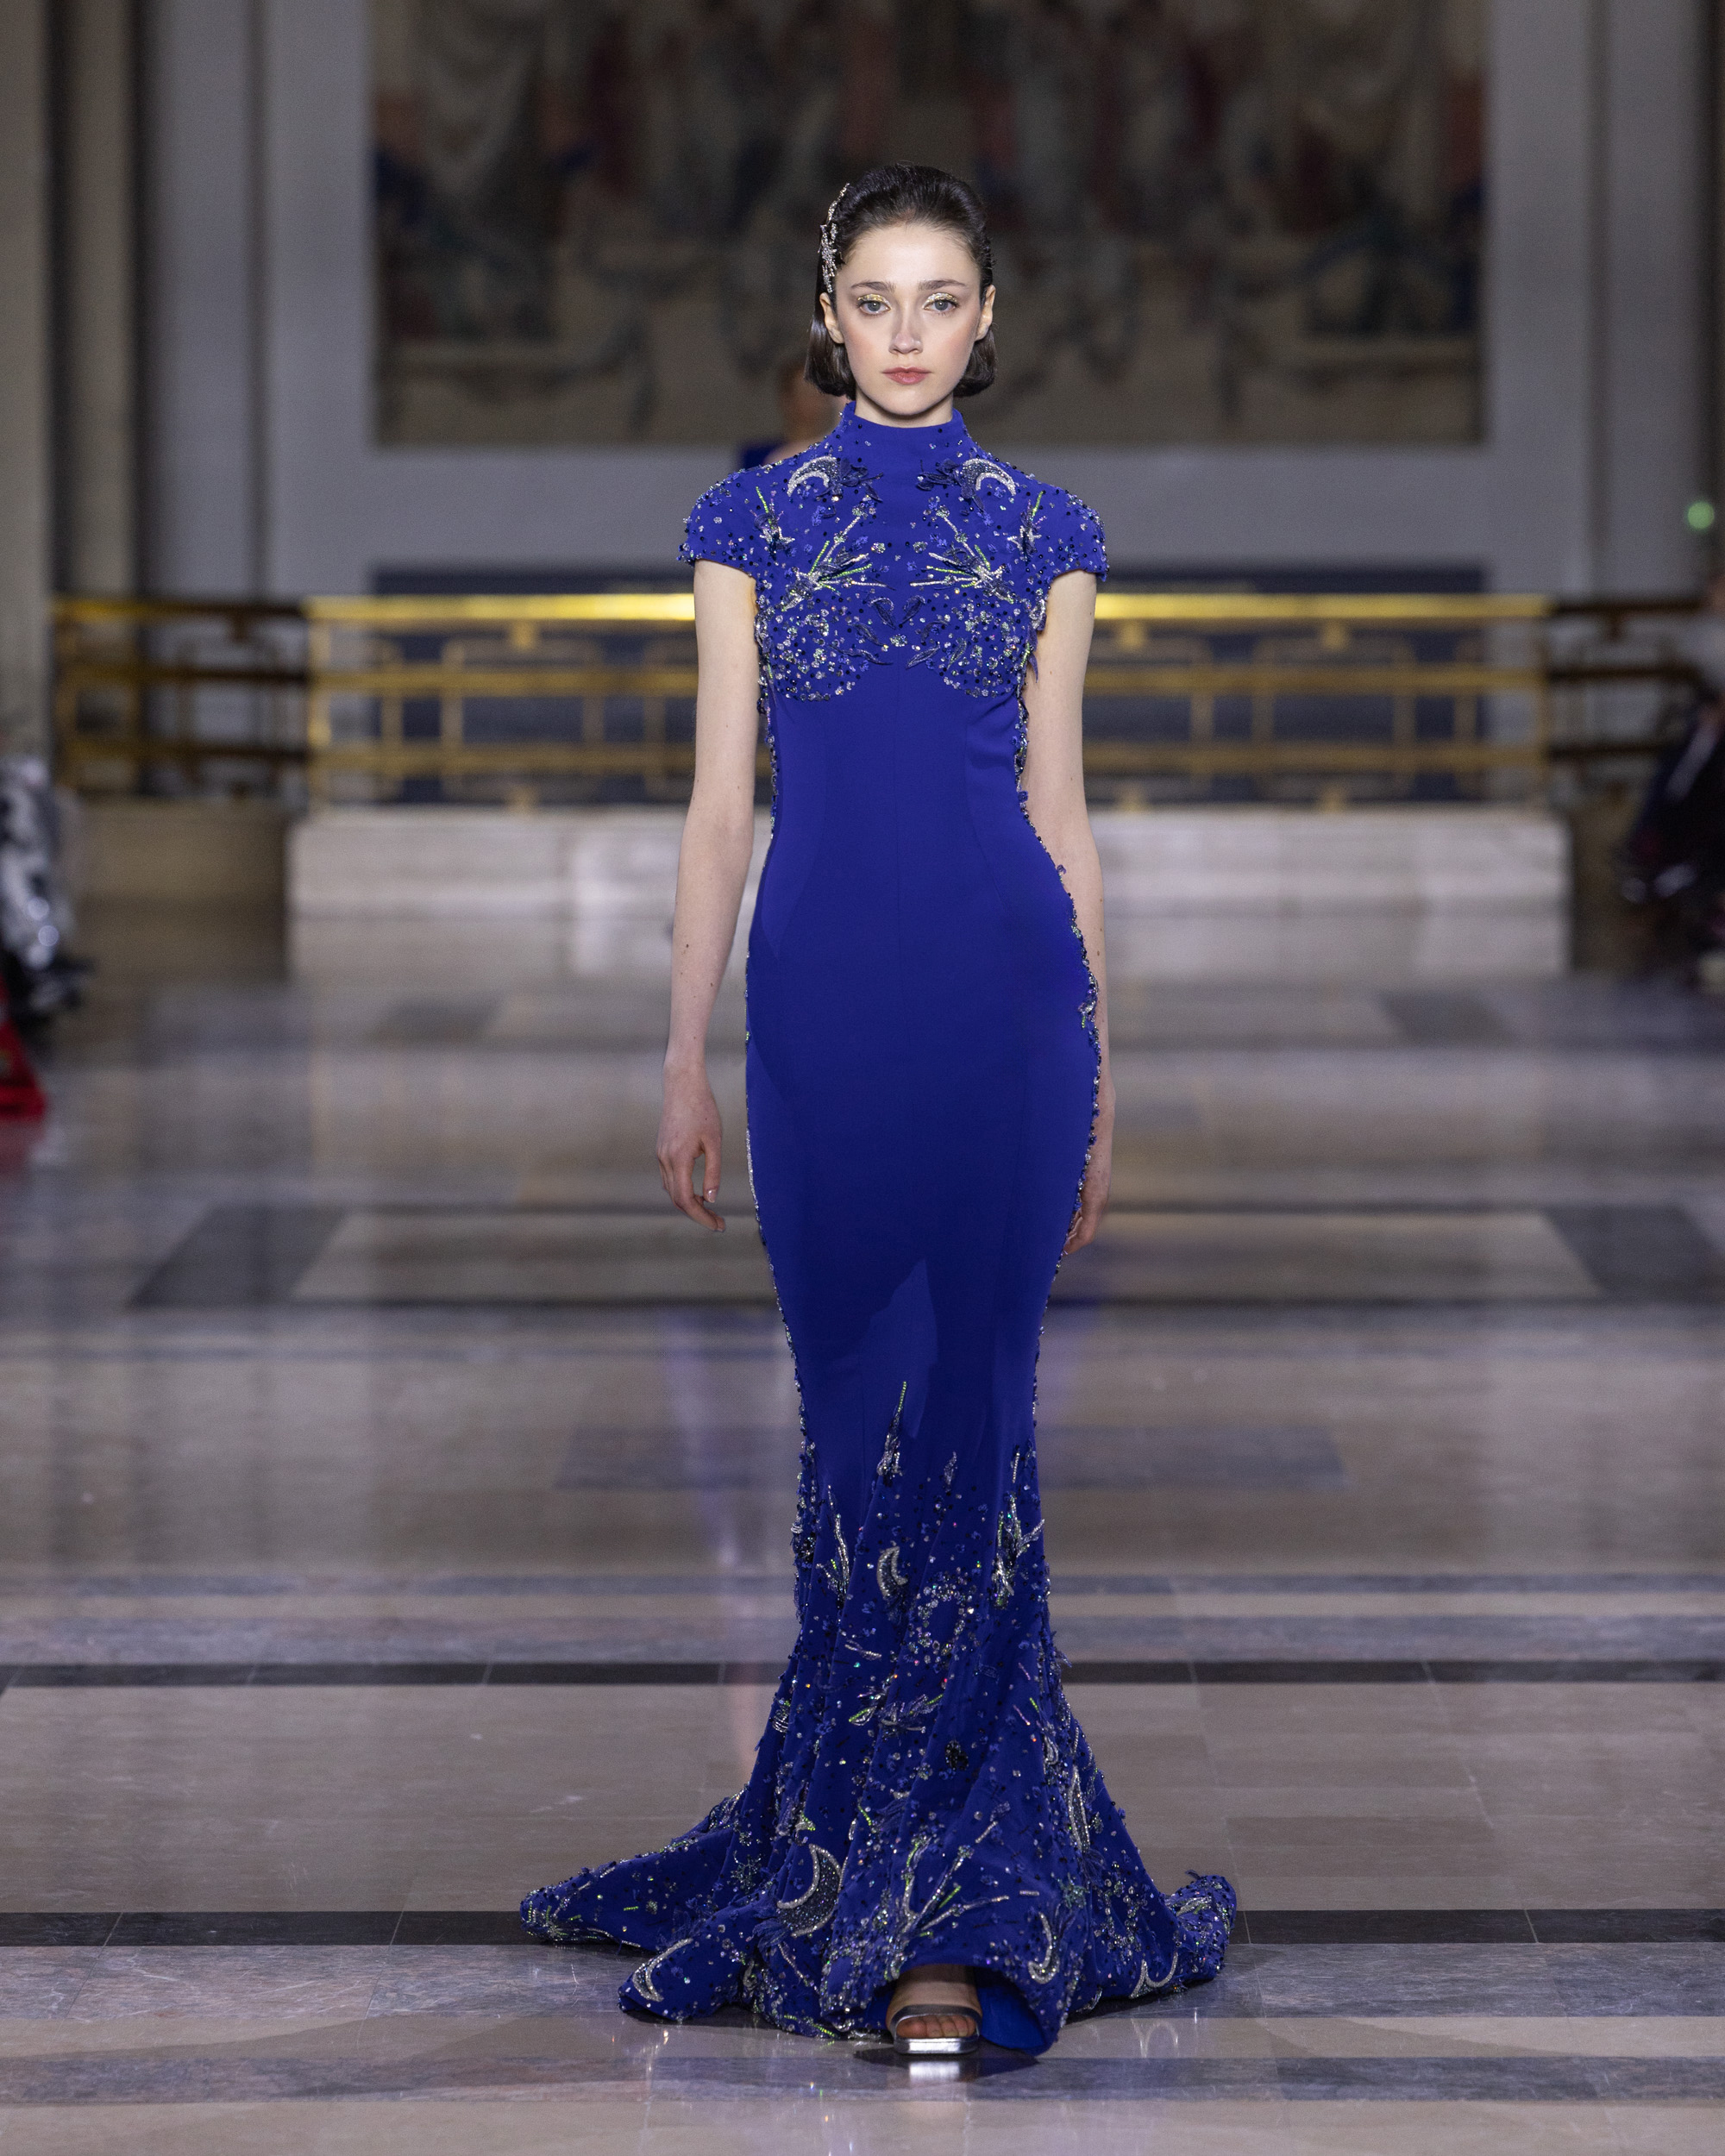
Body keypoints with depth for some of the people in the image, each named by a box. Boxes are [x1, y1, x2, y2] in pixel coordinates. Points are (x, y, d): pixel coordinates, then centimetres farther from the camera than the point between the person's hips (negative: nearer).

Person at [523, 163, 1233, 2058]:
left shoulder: (1042, 536, 7)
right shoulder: (755, 523, 7)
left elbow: (1060, 805, 9)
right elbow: (720, 801, 6)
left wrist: (1102, 1078, 8)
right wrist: (687, 1057, 1)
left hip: (1007, 995, -1)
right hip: (820, 997, 1)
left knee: (963, 1421, -5)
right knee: (856, 1421, 5)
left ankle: (935, 1903, -4)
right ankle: (923, 1851, 19)